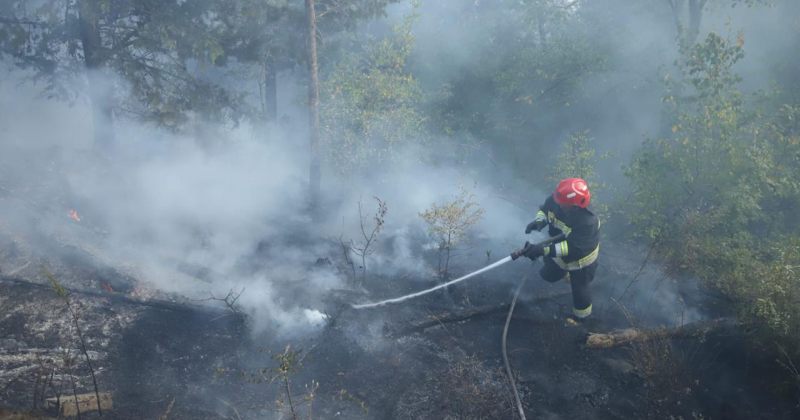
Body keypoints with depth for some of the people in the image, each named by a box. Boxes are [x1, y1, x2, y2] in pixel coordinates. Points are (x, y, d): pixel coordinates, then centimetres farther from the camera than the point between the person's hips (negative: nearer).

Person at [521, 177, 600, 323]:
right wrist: (539, 221, -30)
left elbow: (572, 248, -44)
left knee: (579, 289, 16)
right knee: (549, 275, 29)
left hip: (580, 260, -6)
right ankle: (565, 272, 65)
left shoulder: (587, 223, -44)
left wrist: (544, 250, -51)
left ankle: (581, 315, 48)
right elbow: (545, 209, -7)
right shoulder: (555, 200, -28)